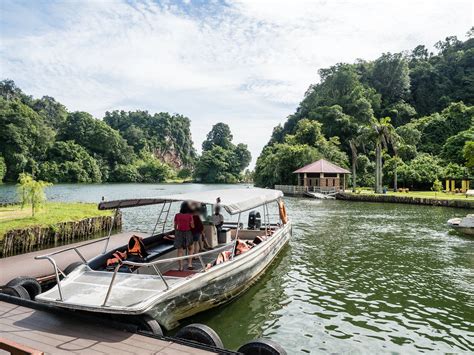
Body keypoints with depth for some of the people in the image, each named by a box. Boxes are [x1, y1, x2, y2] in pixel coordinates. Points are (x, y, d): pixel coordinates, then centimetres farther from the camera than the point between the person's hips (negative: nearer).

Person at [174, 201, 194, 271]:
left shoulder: (177, 215, -1)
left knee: (180, 251, 10)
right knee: (190, 249, 19)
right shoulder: (189, 216, -10)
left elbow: (175, 226, 6)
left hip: (179, 233, 2)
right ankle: (189, 264, 11)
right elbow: (192, 226, -6)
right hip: (187, 233, -2)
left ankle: (181, 267, 13)